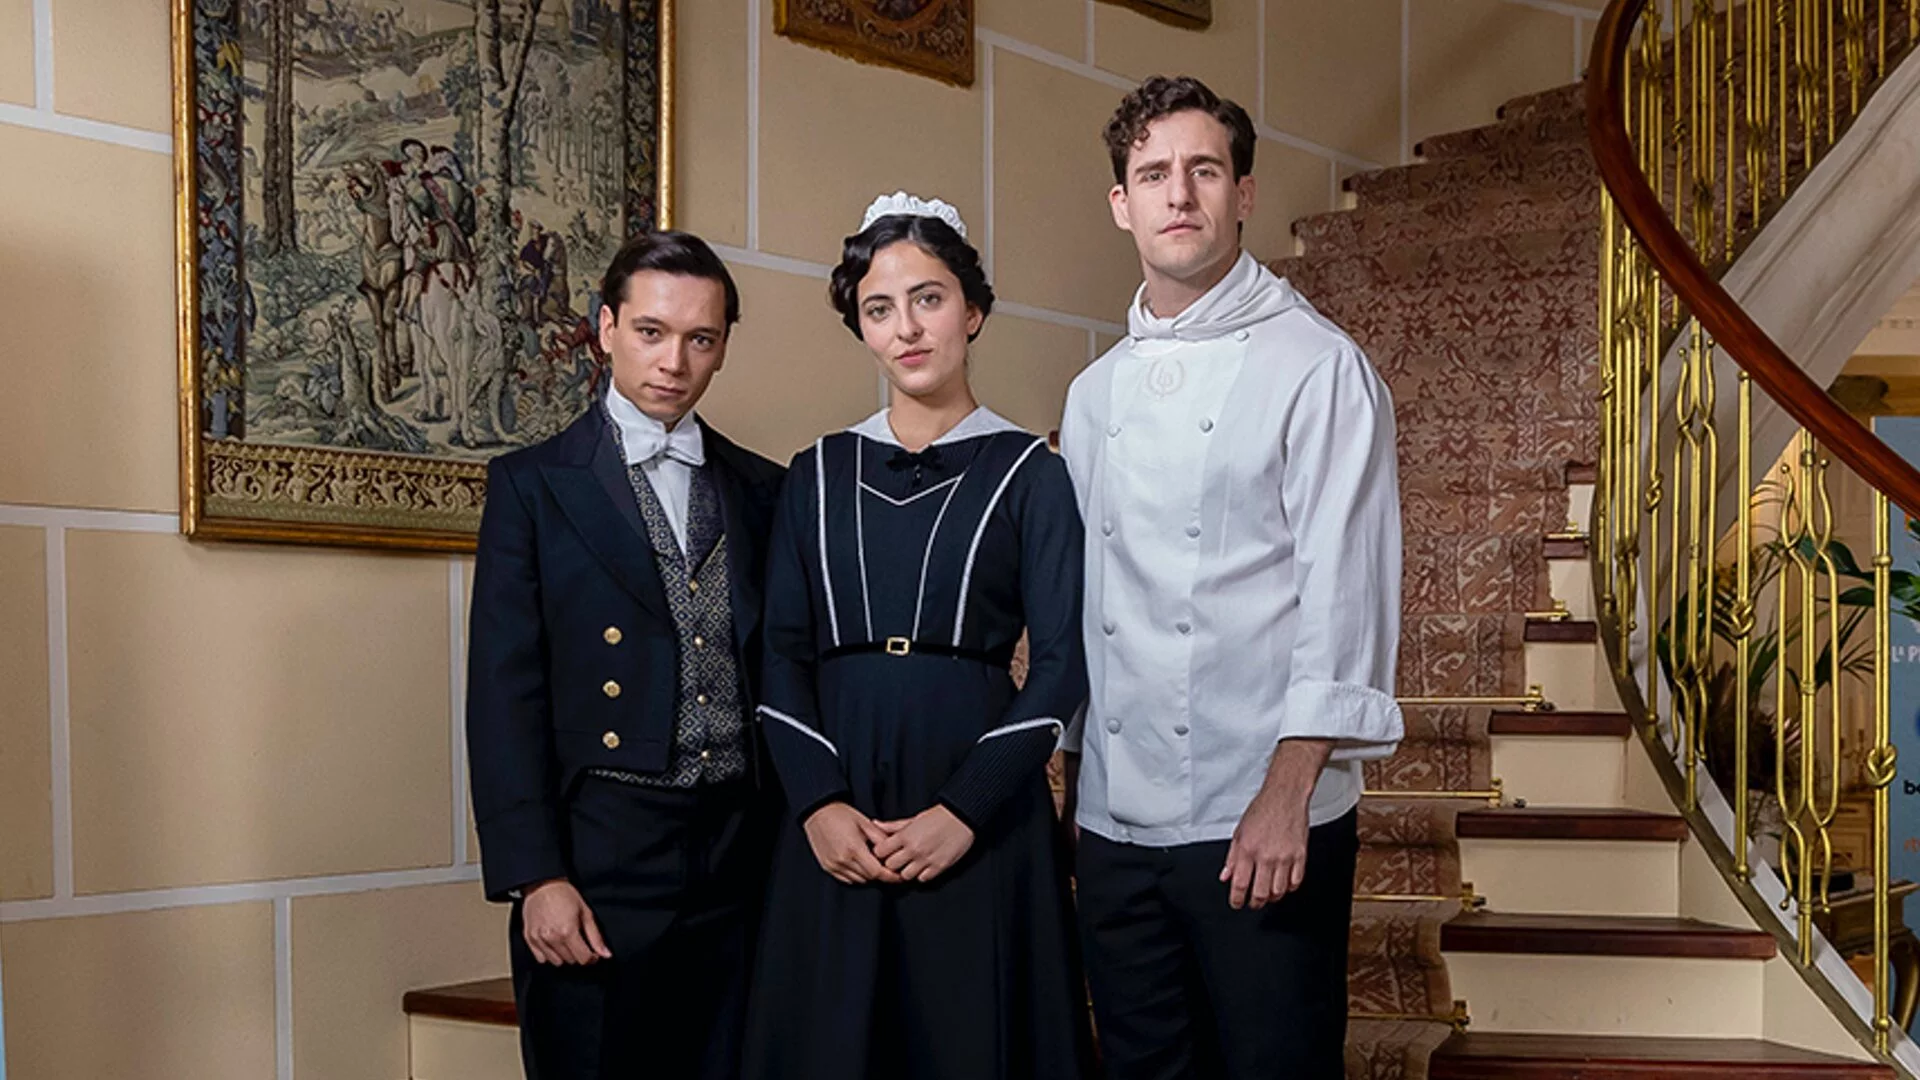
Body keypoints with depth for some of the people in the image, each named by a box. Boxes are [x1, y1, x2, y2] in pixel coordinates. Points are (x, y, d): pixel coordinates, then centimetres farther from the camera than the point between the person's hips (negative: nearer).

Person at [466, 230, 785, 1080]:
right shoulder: (534, 484, 2)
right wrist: (534, 877, -11)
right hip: (601, 860, -3)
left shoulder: (762, 490, 12)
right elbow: (504, 696, -4)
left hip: (740, 858, 3)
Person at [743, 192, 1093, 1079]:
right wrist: (819, 805, -9)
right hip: (834, 809, 2)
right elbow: (782, 654, 6)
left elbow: (1061, 662, -4)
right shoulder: (818, 475, 11)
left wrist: (964, 810, -14)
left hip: (980, 812, -2)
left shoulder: (1027, 473, 3)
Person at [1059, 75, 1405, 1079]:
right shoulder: (1094, 395, 13)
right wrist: (1065, 769, 15)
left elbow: (1344, 590, -11)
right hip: (1114, 820, 5)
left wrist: (1288, 790, -18)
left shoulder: (1317, 366, -5)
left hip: (1267, 821, -5)